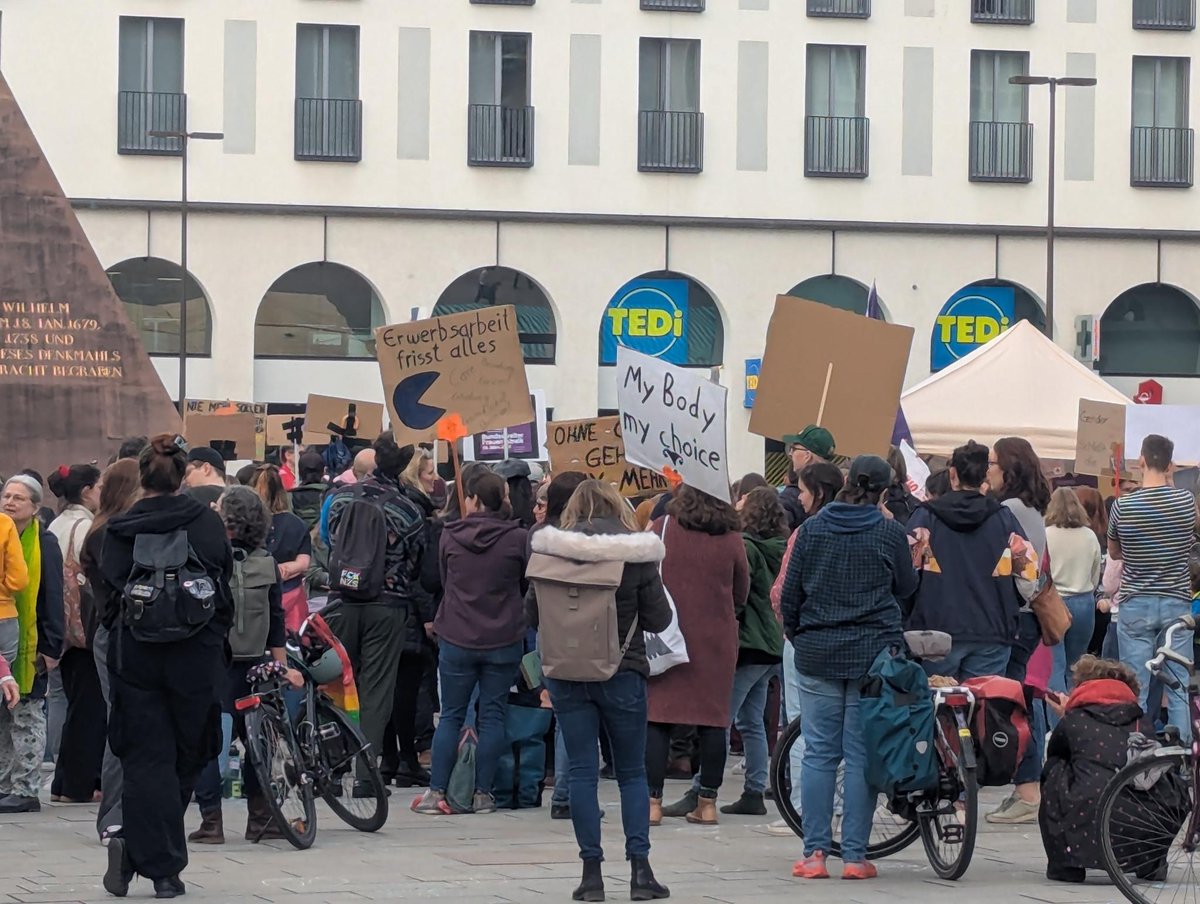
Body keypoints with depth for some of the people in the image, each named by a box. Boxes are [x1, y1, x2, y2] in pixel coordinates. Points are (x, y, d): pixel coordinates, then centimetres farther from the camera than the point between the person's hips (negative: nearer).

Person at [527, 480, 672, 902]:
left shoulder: (550, 552, -5)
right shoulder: (636, 555, -8)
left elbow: (531, 613, 2)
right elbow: (659, 619, -4)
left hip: (566, 674, 1)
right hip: (622, 673, -1)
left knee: (582, 772, 5)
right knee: (632, 772, 10)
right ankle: (639, 867, 1)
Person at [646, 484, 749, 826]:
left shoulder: (662, 529, -6)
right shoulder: (730, 538, -2)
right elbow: (741, 595, 7)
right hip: (716, 640, 1)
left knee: (656, 719, 3)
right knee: (713, 720, 7)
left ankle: (652, 801, -2)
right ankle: (707, 803, 7)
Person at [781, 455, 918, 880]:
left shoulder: (812, 529, 3)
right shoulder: (889, 532, -4)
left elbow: (790, 592, 6)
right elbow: (906, 588, 9)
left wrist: (796, 636, 20)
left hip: (818, 654, 1)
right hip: (873, 653, -1)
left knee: (819, 753, 4)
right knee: (861, 755, 1)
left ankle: (814, 853, 1)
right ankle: (855, 856, 1)